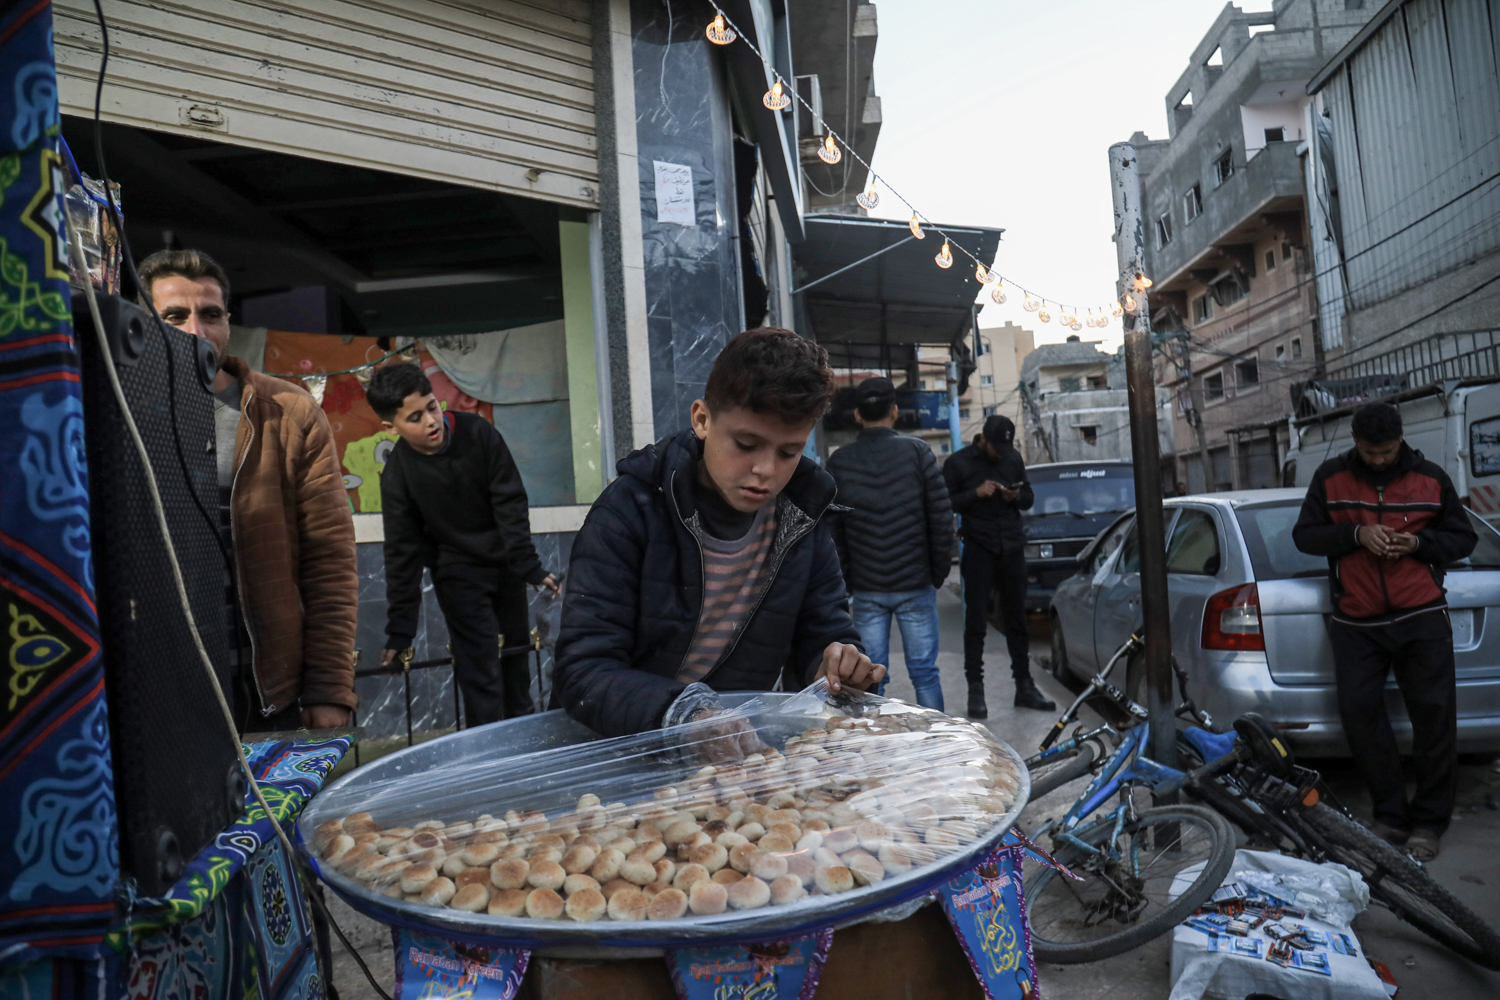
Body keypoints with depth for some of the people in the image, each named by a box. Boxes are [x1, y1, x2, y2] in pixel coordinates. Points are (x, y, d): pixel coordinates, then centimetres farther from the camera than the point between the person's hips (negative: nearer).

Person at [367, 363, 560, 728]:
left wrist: (530, 566, -15)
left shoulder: (477, 432, -16)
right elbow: (403, 552, -11)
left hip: (505, 561, 3)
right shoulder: (397, 473, -17)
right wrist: (400, 630, -12)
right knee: (480, 669, -9)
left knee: (517, 650, 17)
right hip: (458, 572, -2)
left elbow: (510, 503, -11)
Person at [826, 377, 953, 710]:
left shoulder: (838, 461, 0)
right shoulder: (917, 451, -4)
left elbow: (832, 532, 2)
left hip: (866, 590, 1)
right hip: (916, 584, -1)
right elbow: (942, 517, -5)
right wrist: (939, 573, 5)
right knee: (924, 673, 8)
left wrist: (847, 581, 10)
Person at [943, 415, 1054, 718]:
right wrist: (976, 493, -18)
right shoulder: (958, 462, -3)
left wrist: (1017, 496, -5)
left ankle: (1025, 686, 18)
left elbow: (1029, 499, 18)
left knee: (1017, 619, 10)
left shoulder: (1014, 459, 12)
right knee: (976, 622, -3)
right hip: (978, 551, -4)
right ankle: (975, 692, 1)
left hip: (1012, 548, 4)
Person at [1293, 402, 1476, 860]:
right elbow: (1304, 535, 4)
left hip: (1422, 619, 0)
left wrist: (1419, 542, -10)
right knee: (1359, 711, -1)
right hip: (1356, 624, 1)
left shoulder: (1430, 478, 4)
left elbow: (1463, 537, 11)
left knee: (1434, 714, 0)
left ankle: (1429, 819, 15)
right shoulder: (1331, 477, 4)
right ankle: (1391, 814, 14)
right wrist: (1355, 534, -13)